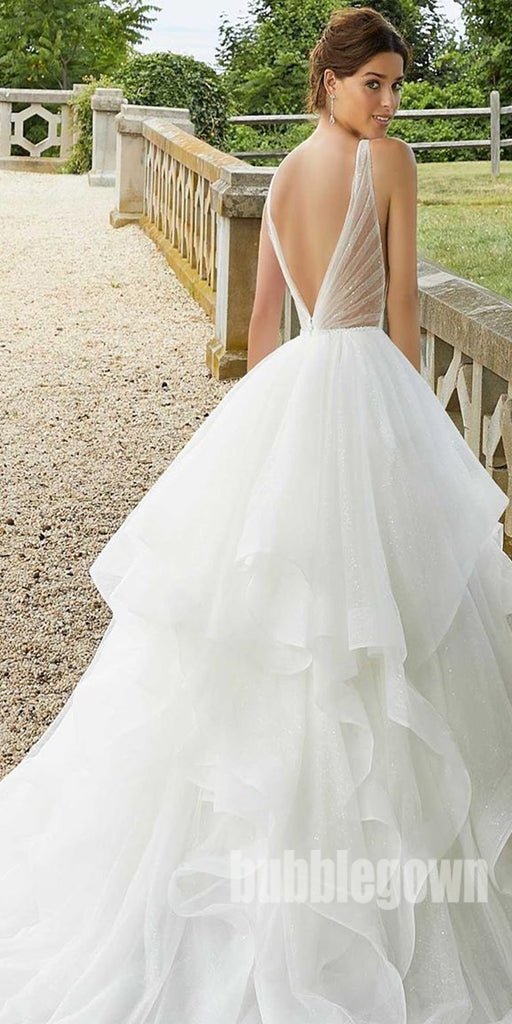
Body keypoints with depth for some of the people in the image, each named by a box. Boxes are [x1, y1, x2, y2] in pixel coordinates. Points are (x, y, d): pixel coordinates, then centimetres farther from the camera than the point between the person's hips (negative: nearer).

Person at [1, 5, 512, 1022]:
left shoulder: (281, 177, 11)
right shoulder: (390, 159, -9)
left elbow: (262, 318, 15)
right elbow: (402, 302, -6)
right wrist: (408, 408, 5)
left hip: (288, 393, 7)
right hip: (366, 382, -7)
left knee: (261, 609, 13)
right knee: (380, 605, 2)